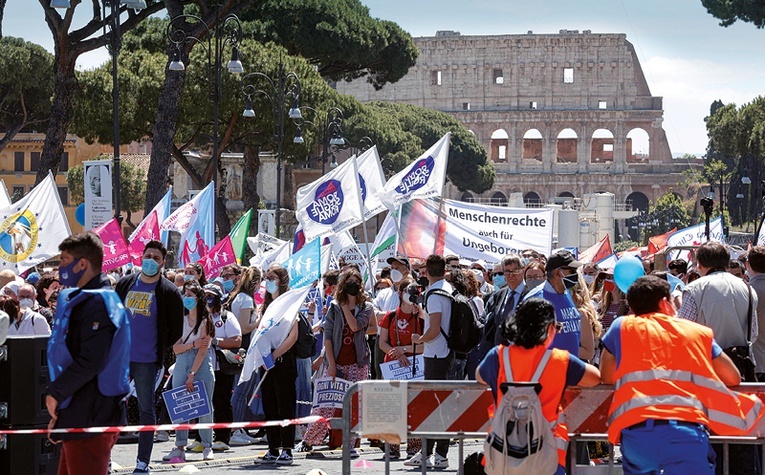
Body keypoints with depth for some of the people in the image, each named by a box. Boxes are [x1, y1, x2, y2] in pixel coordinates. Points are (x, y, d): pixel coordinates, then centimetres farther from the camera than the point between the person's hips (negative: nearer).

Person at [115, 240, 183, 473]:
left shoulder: (169, 292, -4)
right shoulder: (125, 284, 7)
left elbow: (176, 330, 0)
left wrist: (160, 352, -2)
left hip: (147, 360, -3)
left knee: (146, 410, 3)